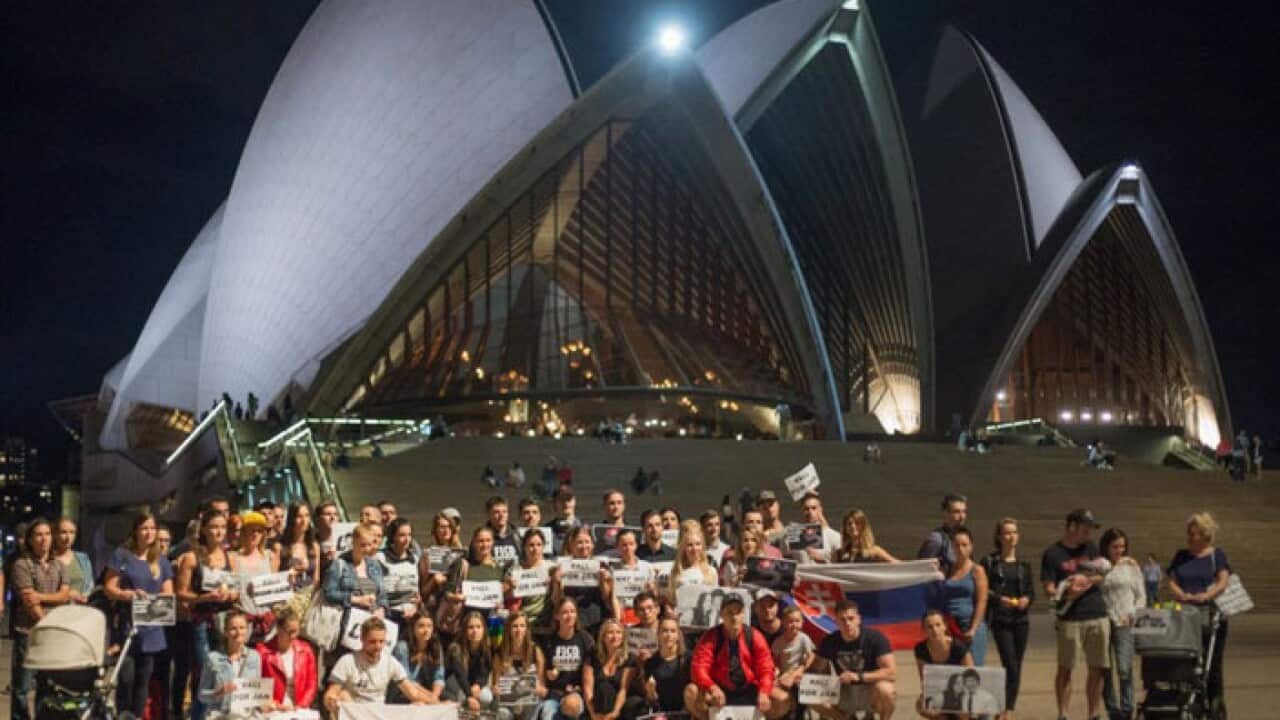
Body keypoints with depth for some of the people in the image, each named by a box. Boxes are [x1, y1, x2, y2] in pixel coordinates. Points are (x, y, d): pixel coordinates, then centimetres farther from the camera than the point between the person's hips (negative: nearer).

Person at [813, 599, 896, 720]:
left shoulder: (875, 638, -18)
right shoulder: (829, 642, -7)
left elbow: (891, 673, -24)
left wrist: (858, 676, -32)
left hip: (870, 690, -3)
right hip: (845, 693, 4)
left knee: (884, 689, -38)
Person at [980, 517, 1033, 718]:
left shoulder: (1024, 564, 12)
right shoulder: (989, 562, 0)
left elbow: (1031, 591, 11)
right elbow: (983, 590, -3)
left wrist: (1026, 599, -11)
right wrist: (999, 598, -19)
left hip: (1021, 619, 4)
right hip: (1000, 620, -4)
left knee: (1017, 666, 5)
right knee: (1010, 665, -13)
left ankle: (1010, 708, 14)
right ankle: (1007, 710, -8)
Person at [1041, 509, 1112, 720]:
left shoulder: (1090, 548, 15)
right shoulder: (1052, 554, 0)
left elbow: (1100, 576, 8)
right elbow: (1048, 589, -4)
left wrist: (1086, 580, -12)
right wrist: (1066, 591, -22)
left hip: (1099, 617, 5)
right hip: (1071, 619, -4)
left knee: (1098, 669, 6)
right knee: (1065, 668, -2)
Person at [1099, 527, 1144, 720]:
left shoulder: (1131, 565, 7)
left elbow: (1141, 596, 11)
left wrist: (1133, 616, -1)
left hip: (1124, 623, 0)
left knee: (1124, 669, -13)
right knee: (1105, 671, 4)